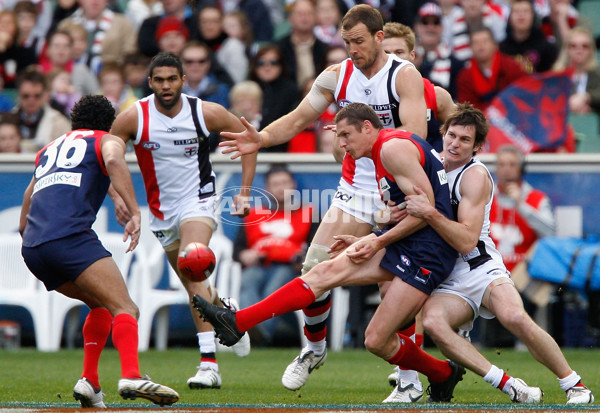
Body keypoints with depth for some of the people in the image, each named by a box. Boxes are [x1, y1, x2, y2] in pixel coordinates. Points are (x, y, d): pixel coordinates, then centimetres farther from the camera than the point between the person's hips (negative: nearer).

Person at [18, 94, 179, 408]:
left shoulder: (49, 149, 35)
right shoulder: (107, 140, 17)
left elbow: (23, 222, 37)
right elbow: (113, 161, -10)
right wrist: (135, 213, -16)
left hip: (32, 248, 7)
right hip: (70, 236, -7)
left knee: (101, 304, 24)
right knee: (124, 309, -15)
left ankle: (89, 382, 11)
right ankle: (131, 376, -40)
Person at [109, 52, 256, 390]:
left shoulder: (206, 113, -13)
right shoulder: (134, 118, -12)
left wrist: (244, 193, -2)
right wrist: (117, 197, -18)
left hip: (198, 200, -4)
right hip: (162, 208, 4)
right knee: (194, 285, 13)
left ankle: (209, 363, -30)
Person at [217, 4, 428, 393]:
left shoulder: (404, 75, -11)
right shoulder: (336, 76, 4)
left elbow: (416, 133, -22)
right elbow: (298, 119, 8)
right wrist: (262, 138, -10)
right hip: (355, 191, 4)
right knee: (316, 267, -6)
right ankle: (314, 349, 16)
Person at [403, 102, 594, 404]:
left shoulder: (475, 175, -7)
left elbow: (467, 241, -18)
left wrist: (429, 214, -28)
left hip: (482, 270, -4)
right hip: (447, 283, 4)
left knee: (515, 317, -34)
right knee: (432, 322, -31)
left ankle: (576, 386, -15)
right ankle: (510, 387, -27)